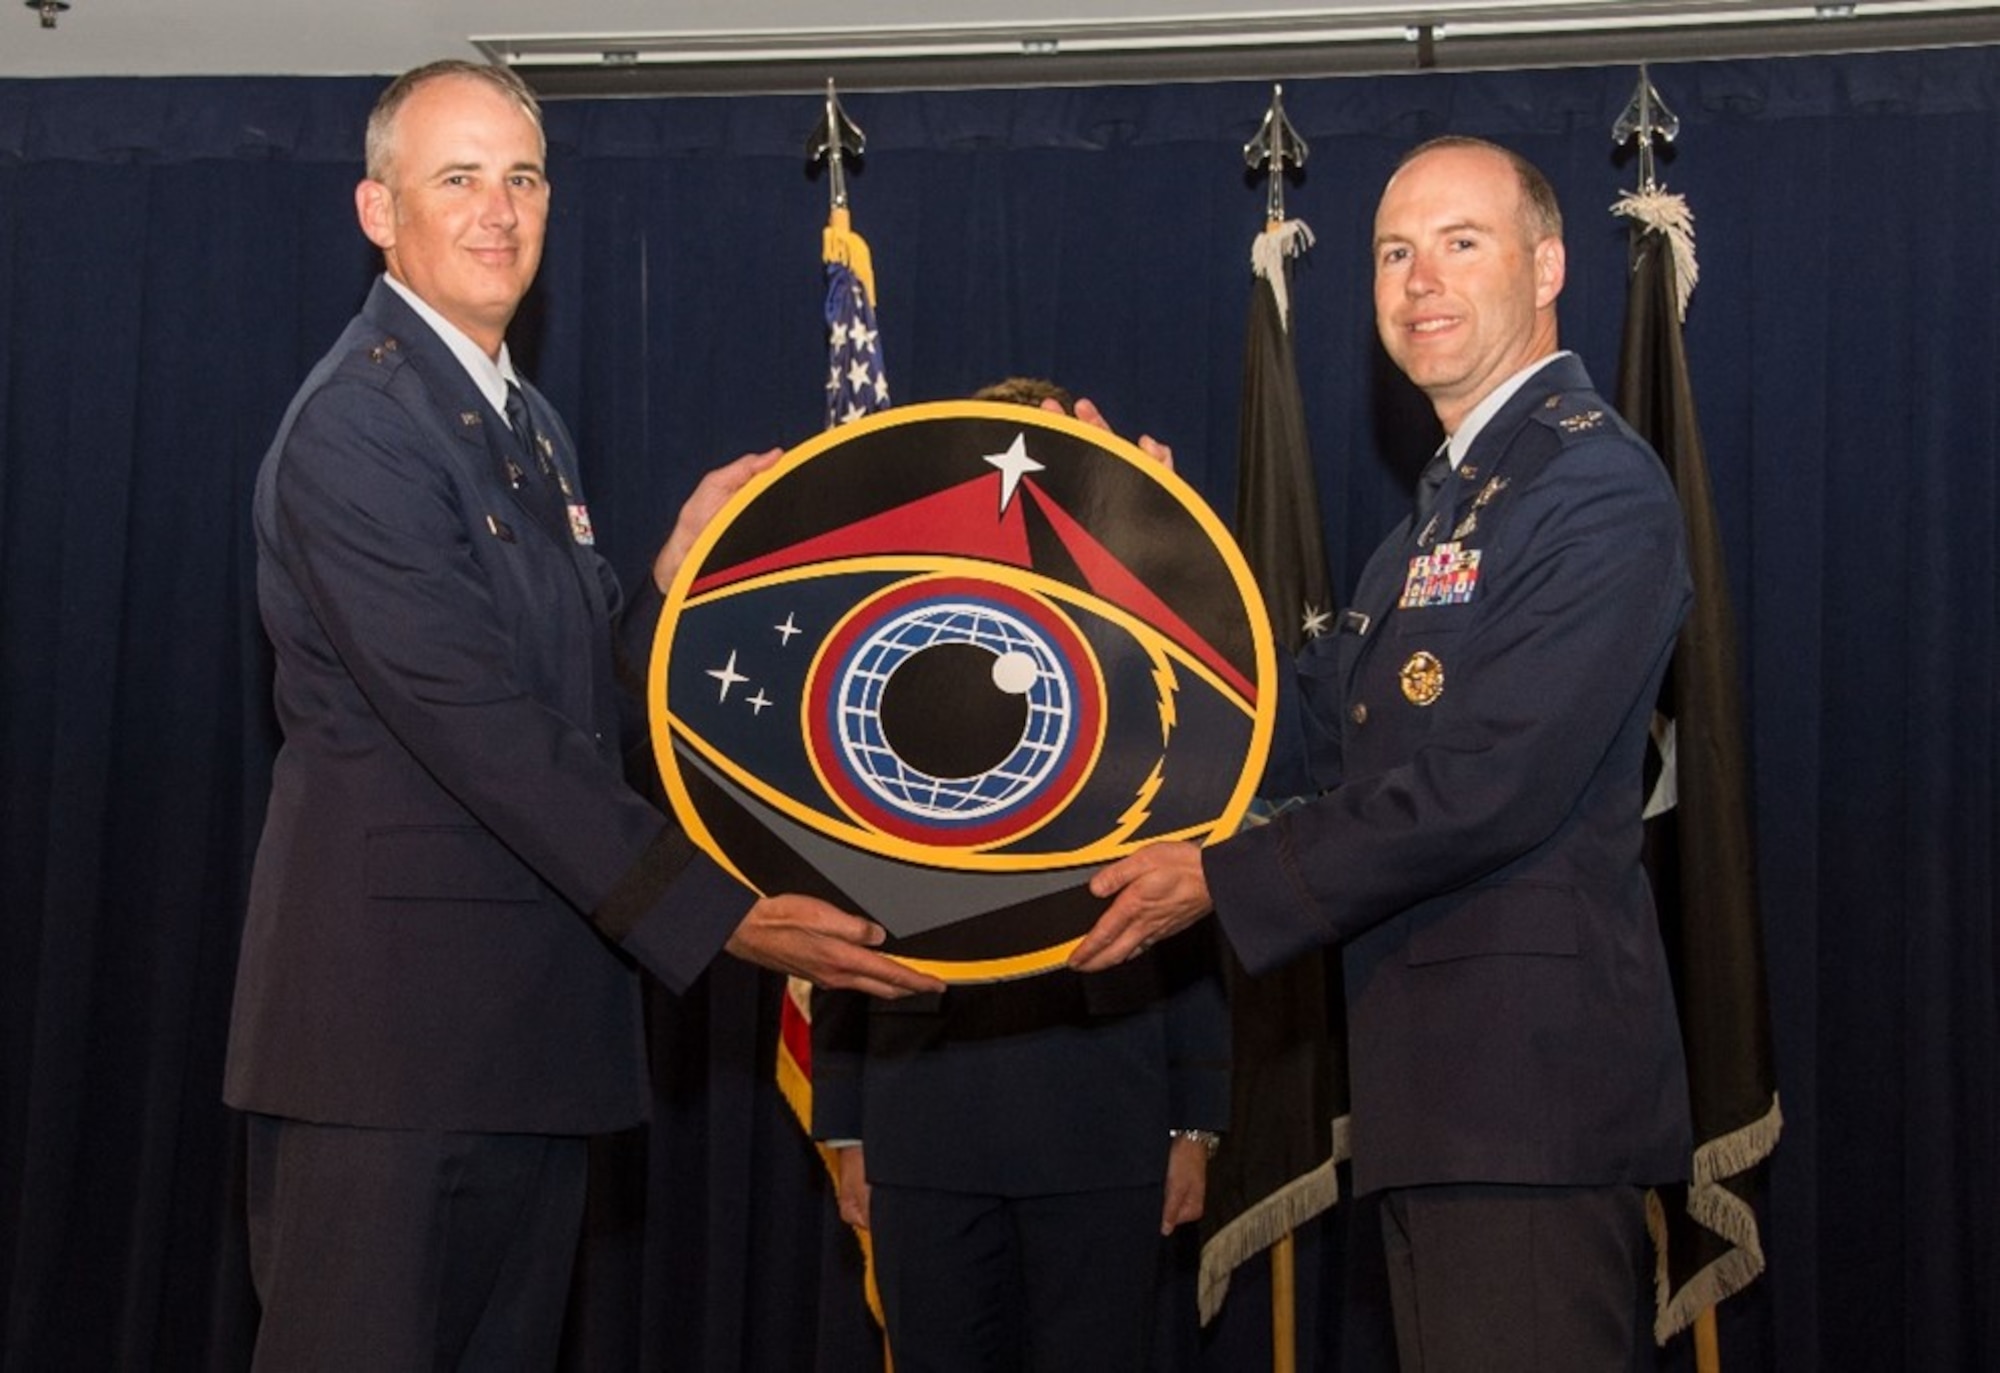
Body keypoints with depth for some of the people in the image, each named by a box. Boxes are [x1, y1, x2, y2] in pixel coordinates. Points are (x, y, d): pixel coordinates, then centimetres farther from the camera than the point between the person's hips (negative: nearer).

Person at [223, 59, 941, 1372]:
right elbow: (473, 721, -21)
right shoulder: (355, 425, -13)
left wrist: (682, 571, 1)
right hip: (391, 1006, -9)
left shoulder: (530, 425, 17)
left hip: (531, 1011, 9)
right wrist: (707, 908, -25)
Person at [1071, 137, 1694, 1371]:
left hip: (1528, 1071, -10)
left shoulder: (1596, 484, -12)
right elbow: (1311, 734, 16)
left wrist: (1221, 883, -14)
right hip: (1445, 1079, 10)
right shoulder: (1455, 501, 20)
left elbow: (1485, 791, -20)